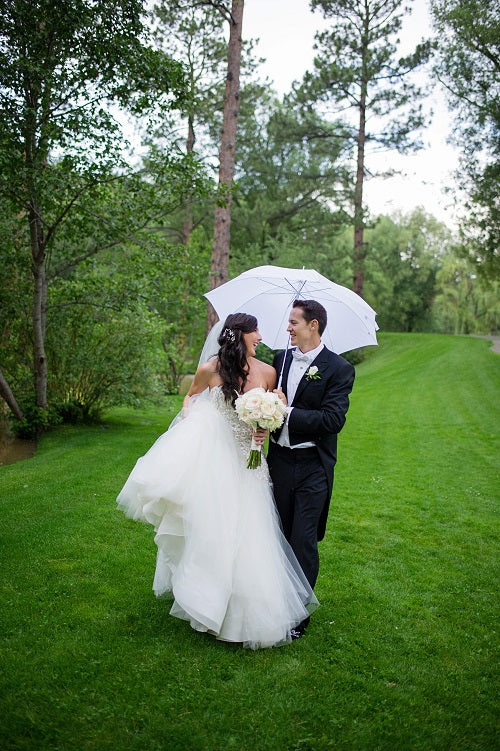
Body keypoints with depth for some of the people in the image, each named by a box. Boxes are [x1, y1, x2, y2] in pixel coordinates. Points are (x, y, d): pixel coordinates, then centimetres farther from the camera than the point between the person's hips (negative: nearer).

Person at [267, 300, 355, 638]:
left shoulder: (338, 368, -10)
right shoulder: (281, 358, 7)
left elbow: (334, 419, -18)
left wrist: (287, 412, -20)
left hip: (313, 467, -5)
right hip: (279, 460, 5)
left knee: (304, 540, 1)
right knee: (280, 535, 16)